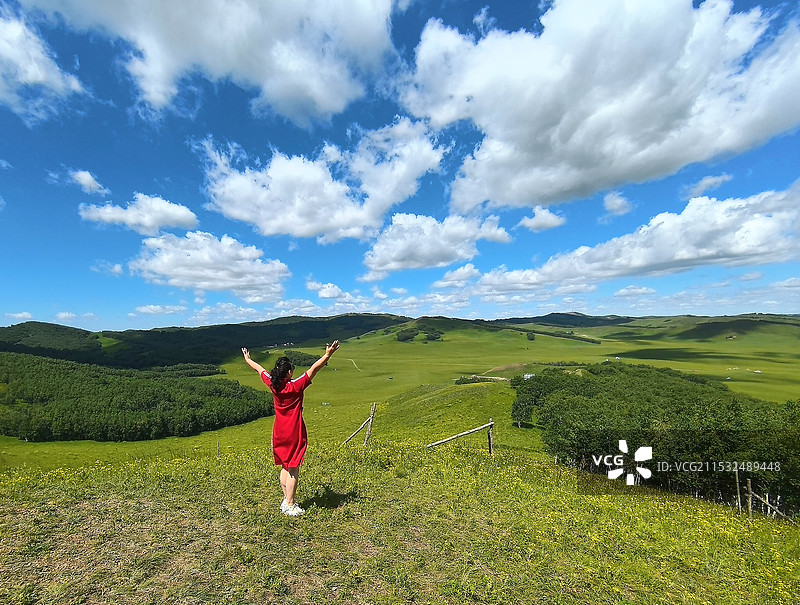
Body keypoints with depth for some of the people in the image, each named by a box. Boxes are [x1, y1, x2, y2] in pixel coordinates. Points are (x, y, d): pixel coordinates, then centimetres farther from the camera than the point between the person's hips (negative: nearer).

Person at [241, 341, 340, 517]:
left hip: (279, 433, 7)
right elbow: (313, 370, -24)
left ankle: (286, 500, 27)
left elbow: (259, 369, 11)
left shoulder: (272, 385, -4)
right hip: (294, 434, -6)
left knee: (284, 467, 18)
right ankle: (289, 506, 11)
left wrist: (248, 359, 26)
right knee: (293, 470, 3)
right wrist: (328, 355, -25)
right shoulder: (296, 386, -20)